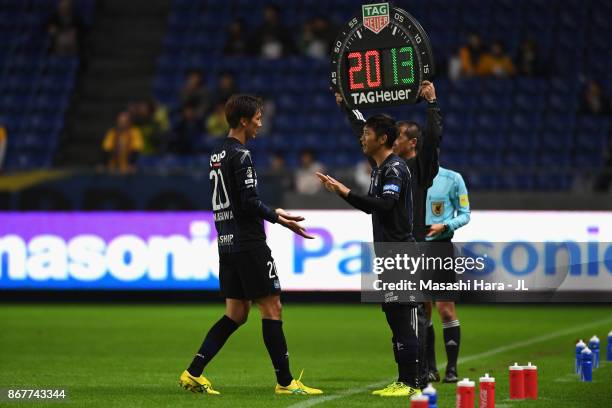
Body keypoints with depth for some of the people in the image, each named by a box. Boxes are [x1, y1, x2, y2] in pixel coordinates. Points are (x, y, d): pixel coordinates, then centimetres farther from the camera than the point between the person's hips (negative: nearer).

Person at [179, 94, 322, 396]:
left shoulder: (218, 154, 16)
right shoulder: (240, 155, -13)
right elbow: (249, 201, -19)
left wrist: (272, 213, 23)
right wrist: (277, 218, -9)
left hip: (227, 243, 9)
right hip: (248, 243, -9)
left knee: (236, 313, 11)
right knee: (271, 307, -3)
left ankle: (194, 373, 5)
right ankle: (285, 381, -1)